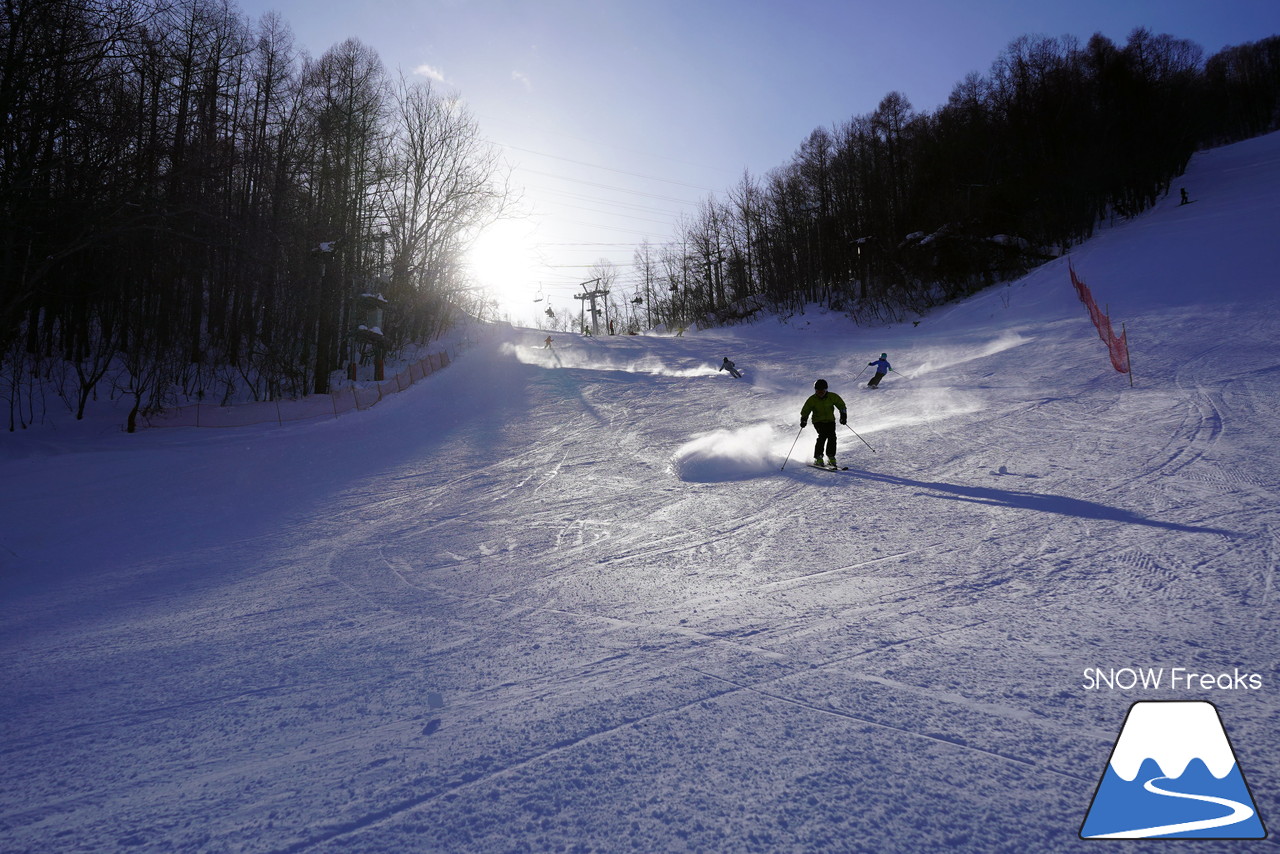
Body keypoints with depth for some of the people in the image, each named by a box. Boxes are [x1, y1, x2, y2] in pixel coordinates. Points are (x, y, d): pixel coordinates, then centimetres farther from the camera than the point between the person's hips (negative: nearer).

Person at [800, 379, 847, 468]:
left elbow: (842, 406, 3)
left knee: (832, 436, -18)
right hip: (818, 421, -2)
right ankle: (818, 458, -19)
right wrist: (803, 420, -17)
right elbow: (805, 411, -2)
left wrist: (843, 416, -10)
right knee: (823, 435, -24)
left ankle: (831, 457, -6)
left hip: (830, 420, 2)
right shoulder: (812, 399, -8)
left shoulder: (832, 396, -6)